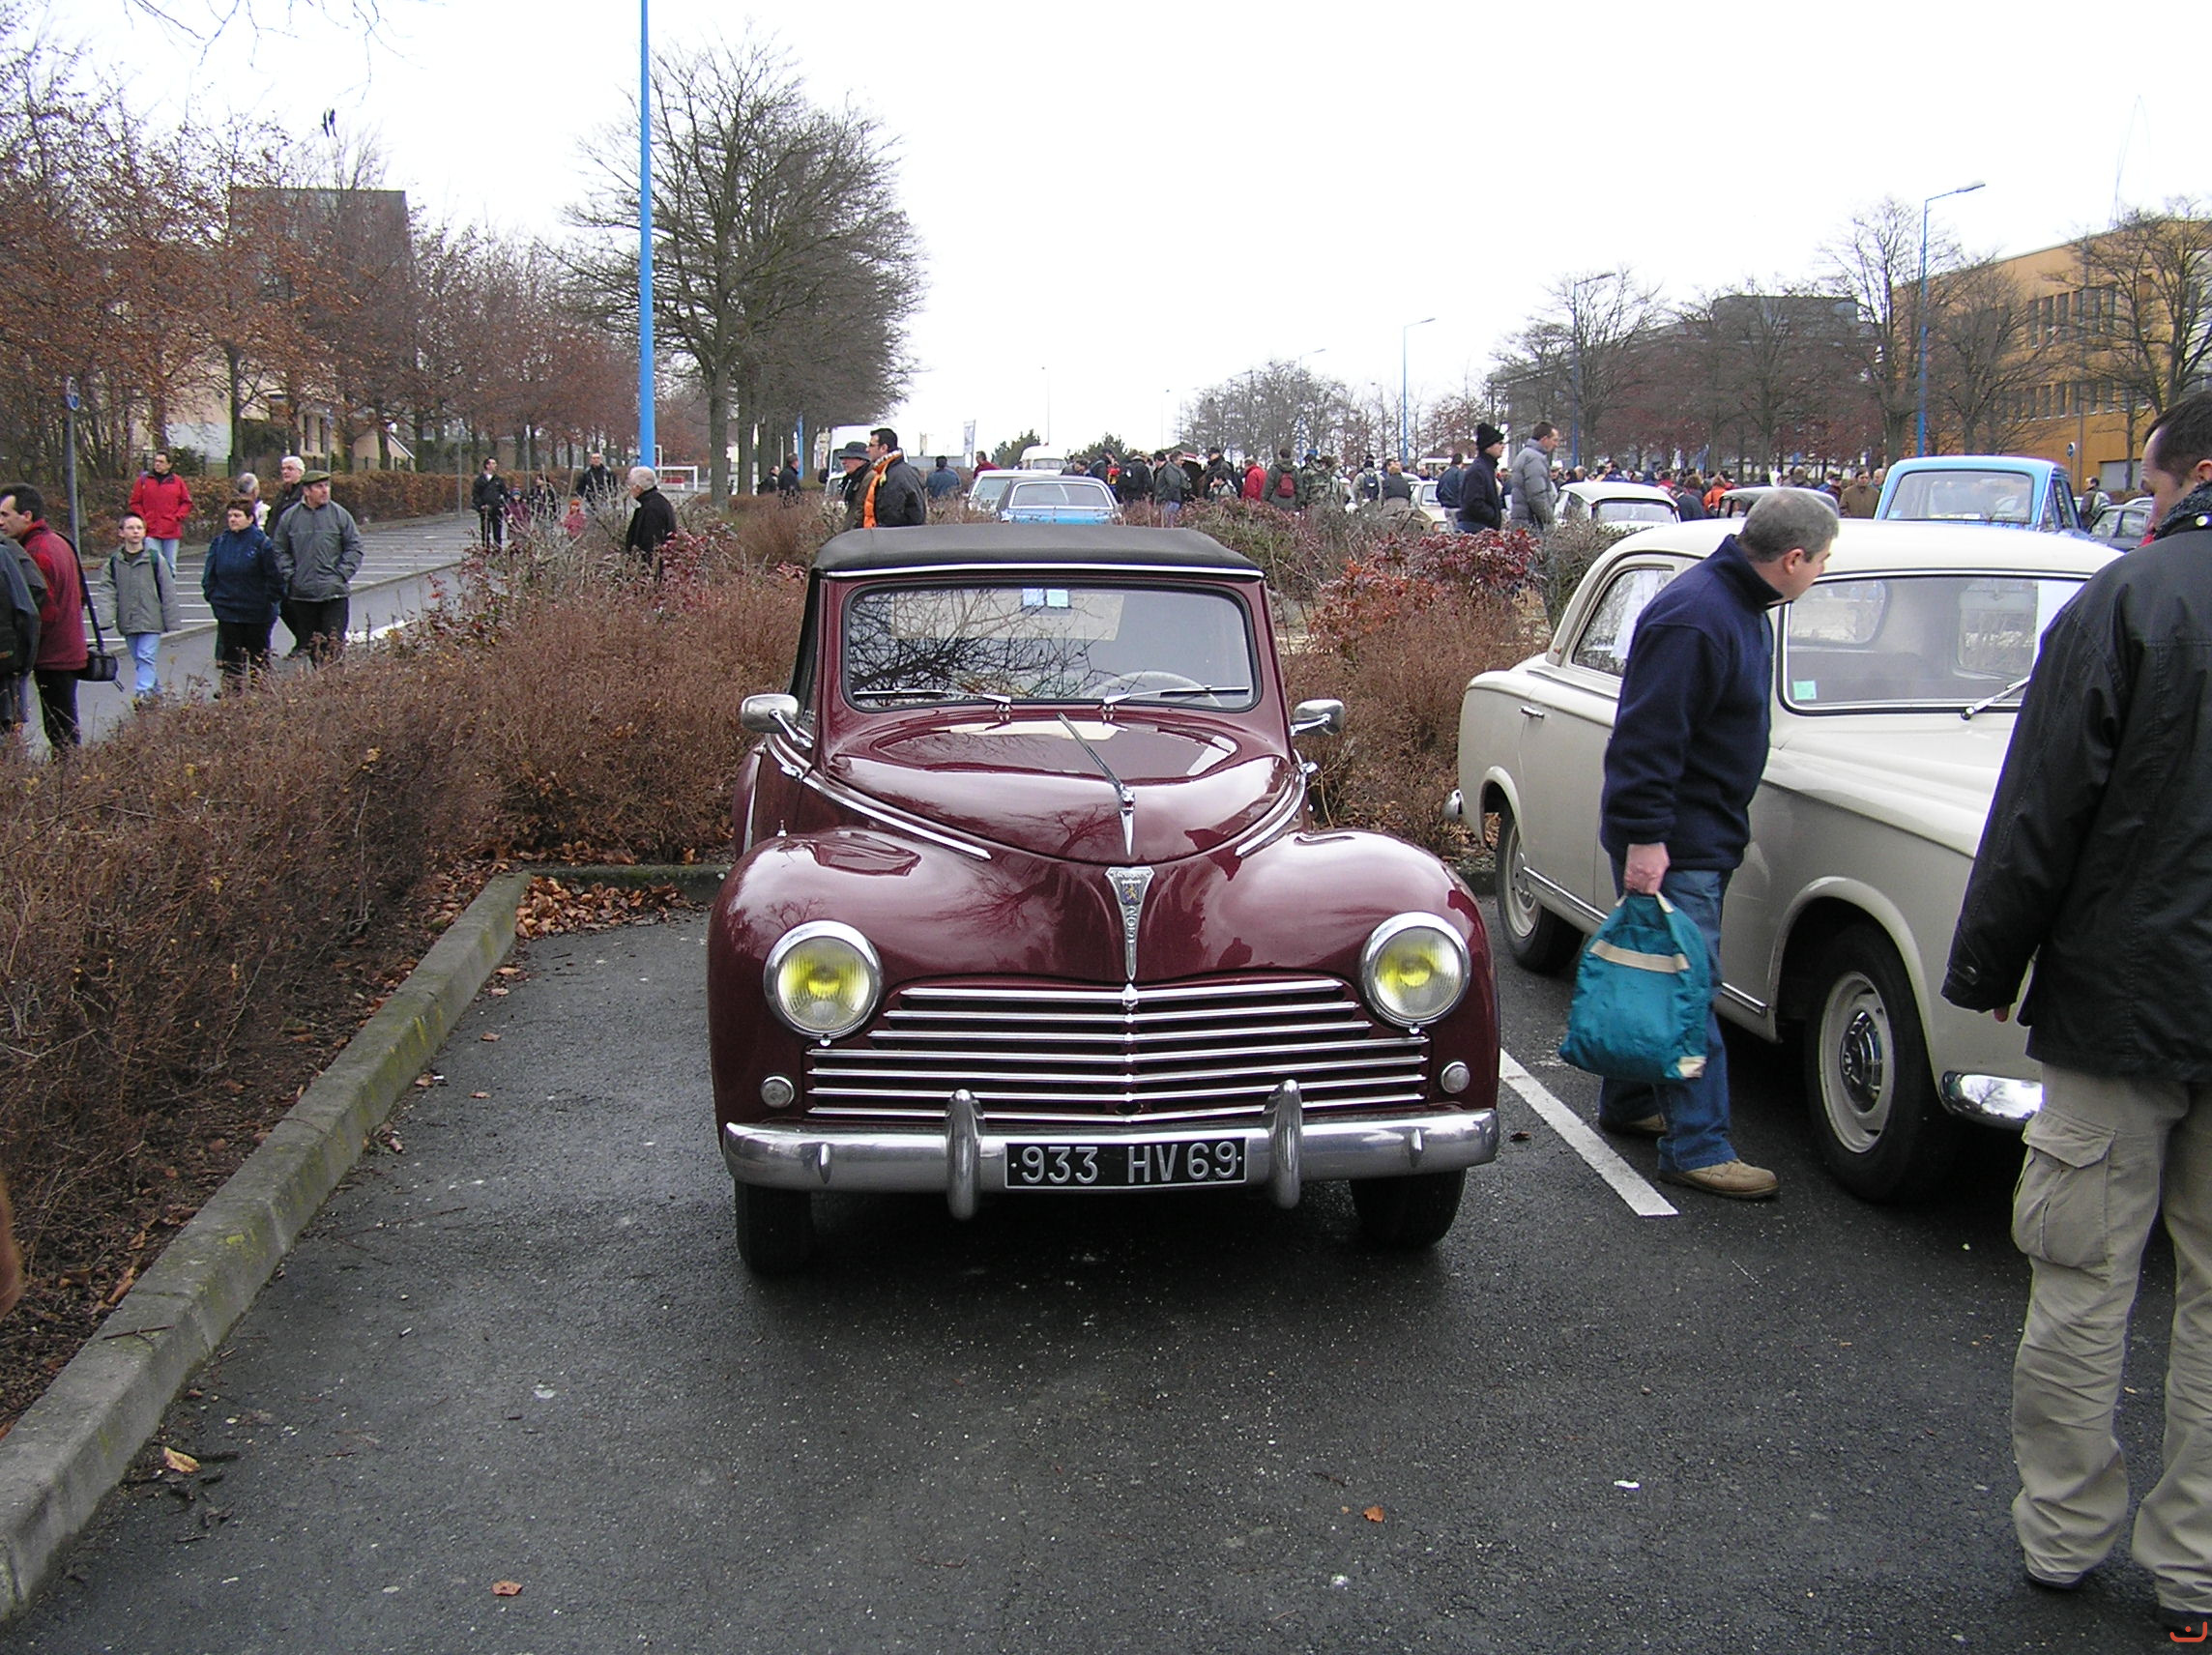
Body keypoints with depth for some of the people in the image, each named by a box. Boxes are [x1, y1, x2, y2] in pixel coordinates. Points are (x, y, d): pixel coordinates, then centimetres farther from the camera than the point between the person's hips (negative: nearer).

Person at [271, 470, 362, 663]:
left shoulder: (340, 514, 2)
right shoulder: (290, 517, 6)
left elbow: (354, 548, 4)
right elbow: (280, 551, 12)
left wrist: (342, 574, -6)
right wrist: (290, 575, -1)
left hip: (335, 592, -2)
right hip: (302, 593, 2)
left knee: (335, 642, -6)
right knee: (310, 642, 8)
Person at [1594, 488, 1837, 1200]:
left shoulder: (1739, 605, 11)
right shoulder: (1694, 619, -23)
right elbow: (1646, 736, -26)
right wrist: (1644, 837, -28)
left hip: (1701, 835, 10)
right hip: (1669, 844, -10)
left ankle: (1627, 1102, 33)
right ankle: (1697, 1148, 0)